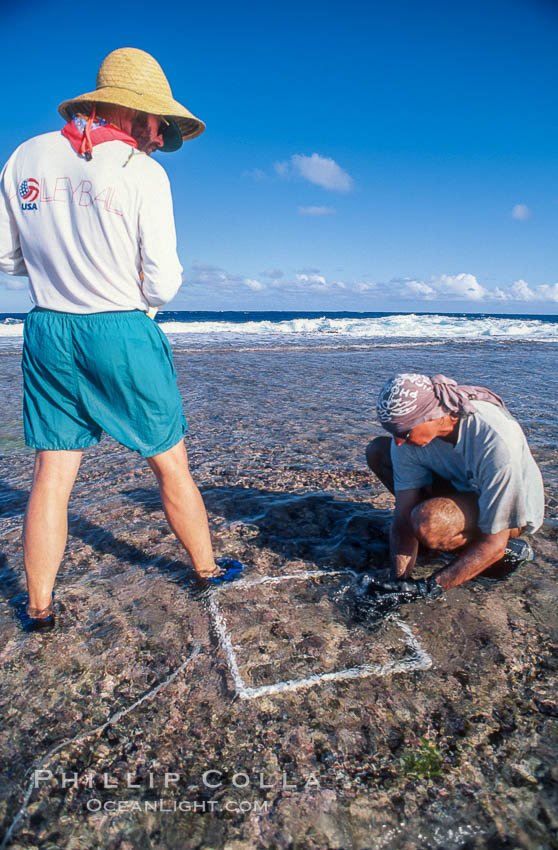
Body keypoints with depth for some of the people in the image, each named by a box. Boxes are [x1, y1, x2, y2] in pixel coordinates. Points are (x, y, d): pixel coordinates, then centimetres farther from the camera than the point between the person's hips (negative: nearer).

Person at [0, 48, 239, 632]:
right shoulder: (143, 172, -7)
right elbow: (163, 284, -10)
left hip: (48, 332, 4)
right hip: (123, 333, -4)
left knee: (51, 475, 10)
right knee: (170, 464, 10)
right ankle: (206, 569, 28)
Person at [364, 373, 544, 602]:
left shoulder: (497, 441, -38)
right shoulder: (411, 428, -22)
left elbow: (493, 545, -31)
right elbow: (403, 514, -18)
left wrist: (429, 588, -33)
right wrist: (400, 582, -28)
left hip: (515, 510, -6)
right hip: (460, 486, 6)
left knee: (428, 523, -37)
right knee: (378, 451, -7)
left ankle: (511, 550, -5)